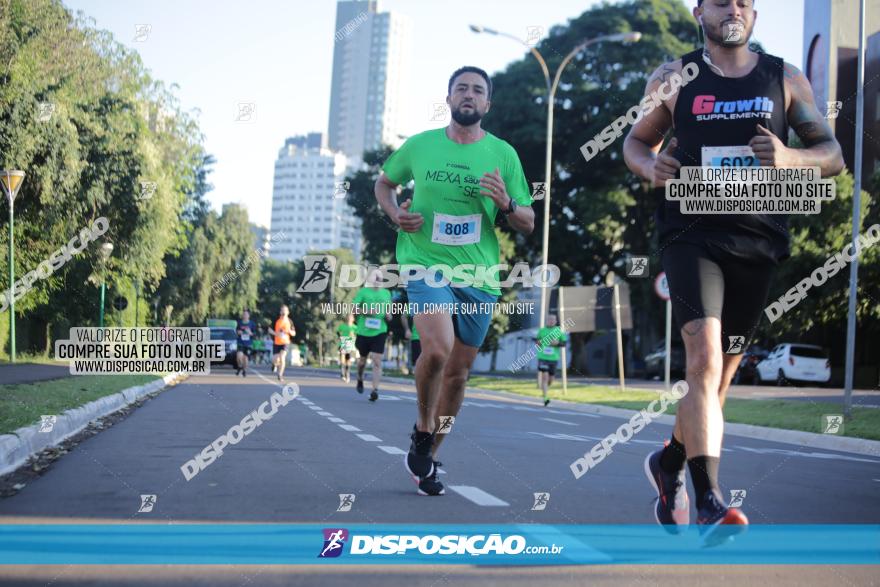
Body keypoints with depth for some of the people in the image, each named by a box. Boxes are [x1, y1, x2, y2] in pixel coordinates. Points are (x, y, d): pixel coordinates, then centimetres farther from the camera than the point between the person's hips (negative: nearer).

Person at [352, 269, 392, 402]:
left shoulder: (386, 293, 11)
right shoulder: (363, 291, 1)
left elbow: (389, 309, 23)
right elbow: (353, 307, -4)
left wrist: (389, 315, 1)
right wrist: (366, 311, -18)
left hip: (379, 332, 1)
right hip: (364, 331, -1)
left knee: (377, 361, -11)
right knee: (362, 359, 15)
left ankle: (375, 390, -15)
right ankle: (360, 379, 44)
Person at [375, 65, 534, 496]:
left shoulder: (503, 154, 4)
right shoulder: (419, 146, 2)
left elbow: (528, 224, 7)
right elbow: (384, 183, 20)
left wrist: (506, 204, -14)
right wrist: (395, 213, -1)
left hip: (480, 276, 3)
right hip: (427, 265, -2)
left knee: (458, 372, 9)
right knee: (437, 348, -27)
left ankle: (428, 458, 28)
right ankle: (423, 427, 1)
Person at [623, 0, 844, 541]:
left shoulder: (786, 79, 10)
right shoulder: (674, 78, 7)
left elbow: (833, 156, 10)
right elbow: (637, 140, 19)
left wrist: (791, 158, -12)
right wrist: (651, 166, -5)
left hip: (757, 241, 3)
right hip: (692, 235, -3)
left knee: (721, 374, 11)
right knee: (705, 360, -21)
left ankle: (669, 464, 35)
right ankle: (710, 504, -25)